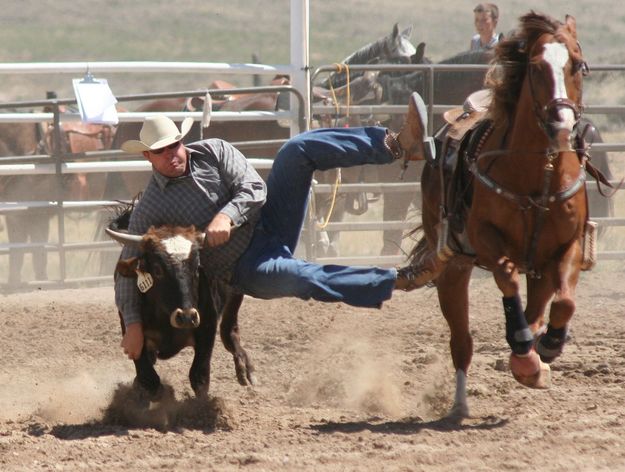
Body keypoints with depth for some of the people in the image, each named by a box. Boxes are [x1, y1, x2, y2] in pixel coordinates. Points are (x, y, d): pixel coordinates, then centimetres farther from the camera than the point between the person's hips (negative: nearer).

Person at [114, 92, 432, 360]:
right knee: (295, 276, -39)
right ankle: (397, 281, -38)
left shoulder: (213, 152, 2)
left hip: (268, 223, 4)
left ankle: (397, 146, -31)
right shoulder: (149, 210, -6)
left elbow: (254, 189, -6)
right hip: (247, 269, -4)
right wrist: (132, 324, -17)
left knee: (298, 151, -17)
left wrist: (227, 216, -26)